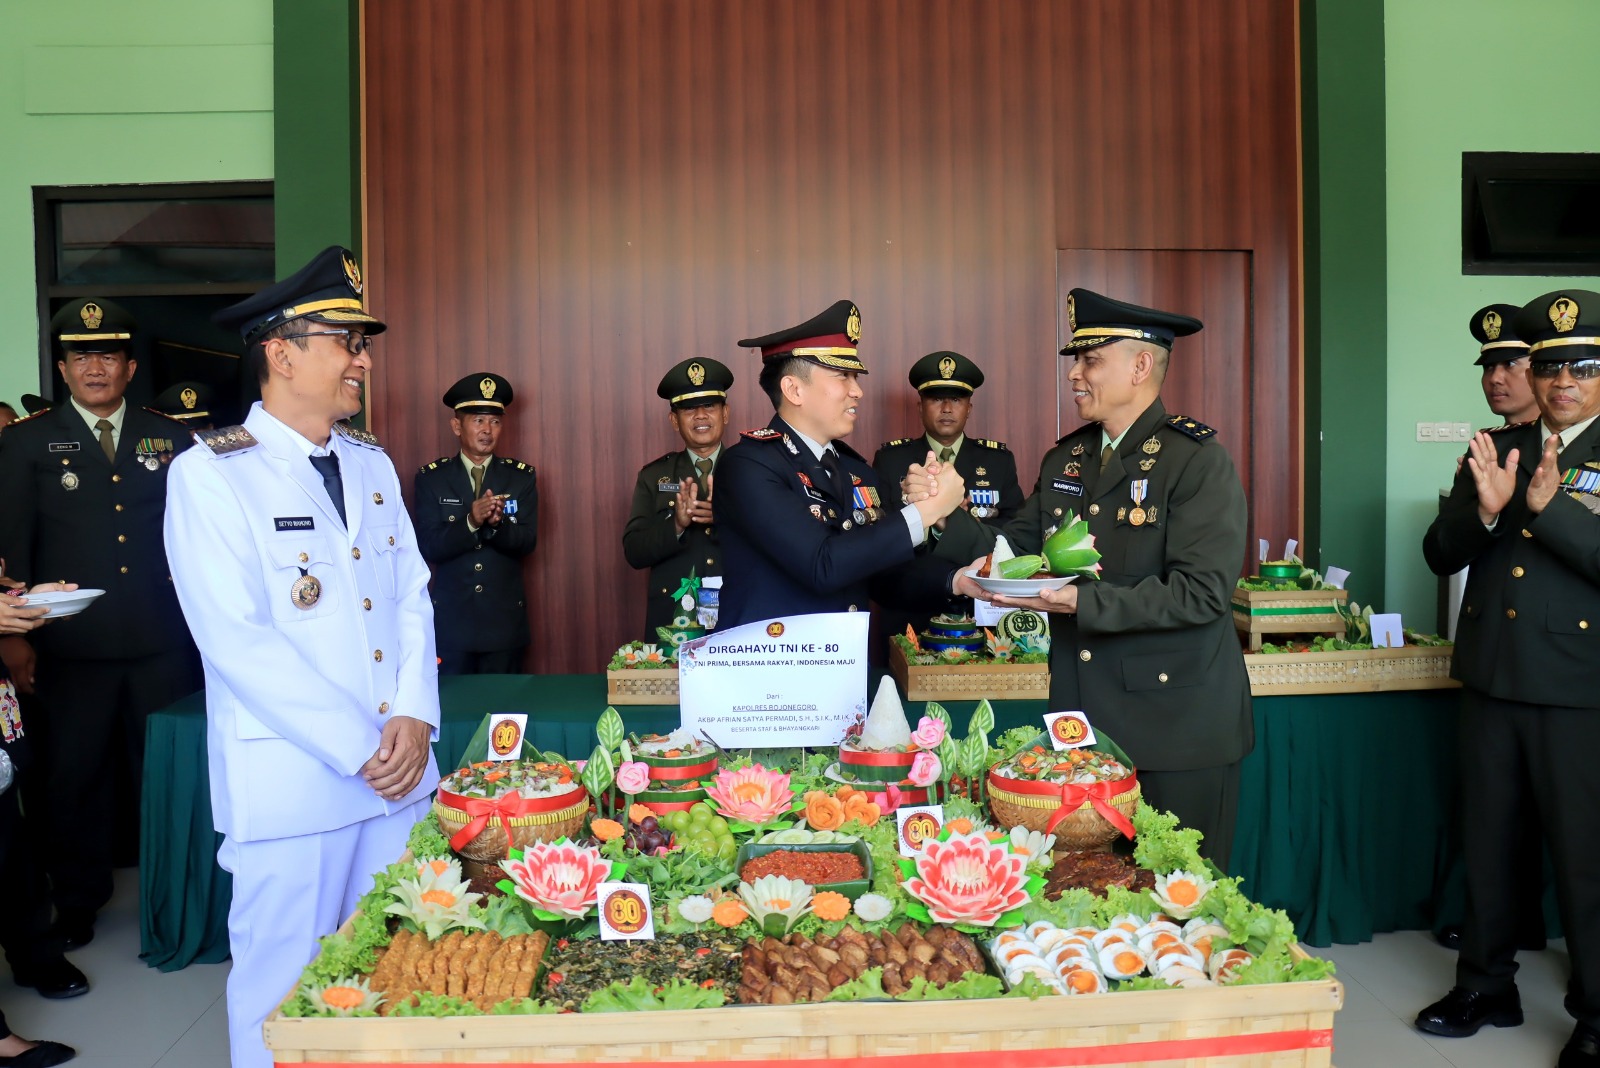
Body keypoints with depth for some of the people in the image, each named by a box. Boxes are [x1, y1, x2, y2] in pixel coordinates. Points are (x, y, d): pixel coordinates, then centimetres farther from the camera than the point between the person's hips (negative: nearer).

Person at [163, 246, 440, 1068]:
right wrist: (357, 749, -15)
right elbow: (234, 638, -15)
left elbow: (412, 595, 9)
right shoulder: (210, 474, -8)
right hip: (290, 781, -5)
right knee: (285, 988, 8)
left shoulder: (371, 463, 11)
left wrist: (413, 717, -6)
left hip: (398, 772, 6)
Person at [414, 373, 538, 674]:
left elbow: (527, 541, -6)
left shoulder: (522, 476, 3)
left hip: (505, 620, 1)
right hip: (450, 621, 0)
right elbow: (428, 547, -8)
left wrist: (496, 523, -26)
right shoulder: (431, 478, 1)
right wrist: (471, 522, -25)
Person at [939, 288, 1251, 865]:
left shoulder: (1198, 461, -11)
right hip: (1083, 716, 6)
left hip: (1175, 727, -6)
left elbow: (1203, 591, -20)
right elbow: (1018, 550, 9)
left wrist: (1083, 602, -26)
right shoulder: (1064, 460, 11)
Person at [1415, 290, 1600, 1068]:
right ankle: (1486, 984, 32)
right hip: (1490, 681, 4)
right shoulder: (1497, 448, 8)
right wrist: (1484, 509, -15)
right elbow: (1440, 554, 3)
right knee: (1488, 843, 16)